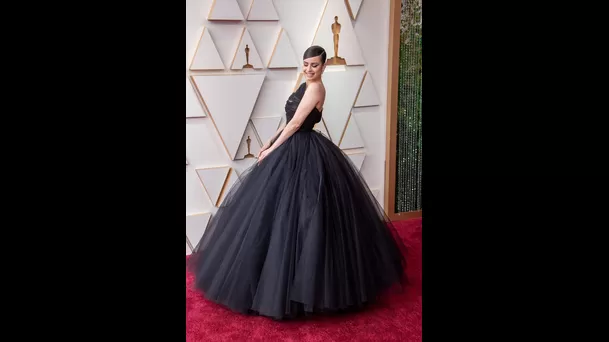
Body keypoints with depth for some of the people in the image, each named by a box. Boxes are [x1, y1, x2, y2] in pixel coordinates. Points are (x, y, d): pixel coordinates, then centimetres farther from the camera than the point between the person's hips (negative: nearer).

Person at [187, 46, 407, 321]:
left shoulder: (315, 88, -16)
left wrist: (271, 150, -12)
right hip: (296, 150, 10)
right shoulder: (307, 86, 13)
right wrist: (270, 142, 11)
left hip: (303, 154, -10)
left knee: (295, 213, -6)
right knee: (289, 210, 16)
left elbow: (295, 124, -18)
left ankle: (286, 285, 4)